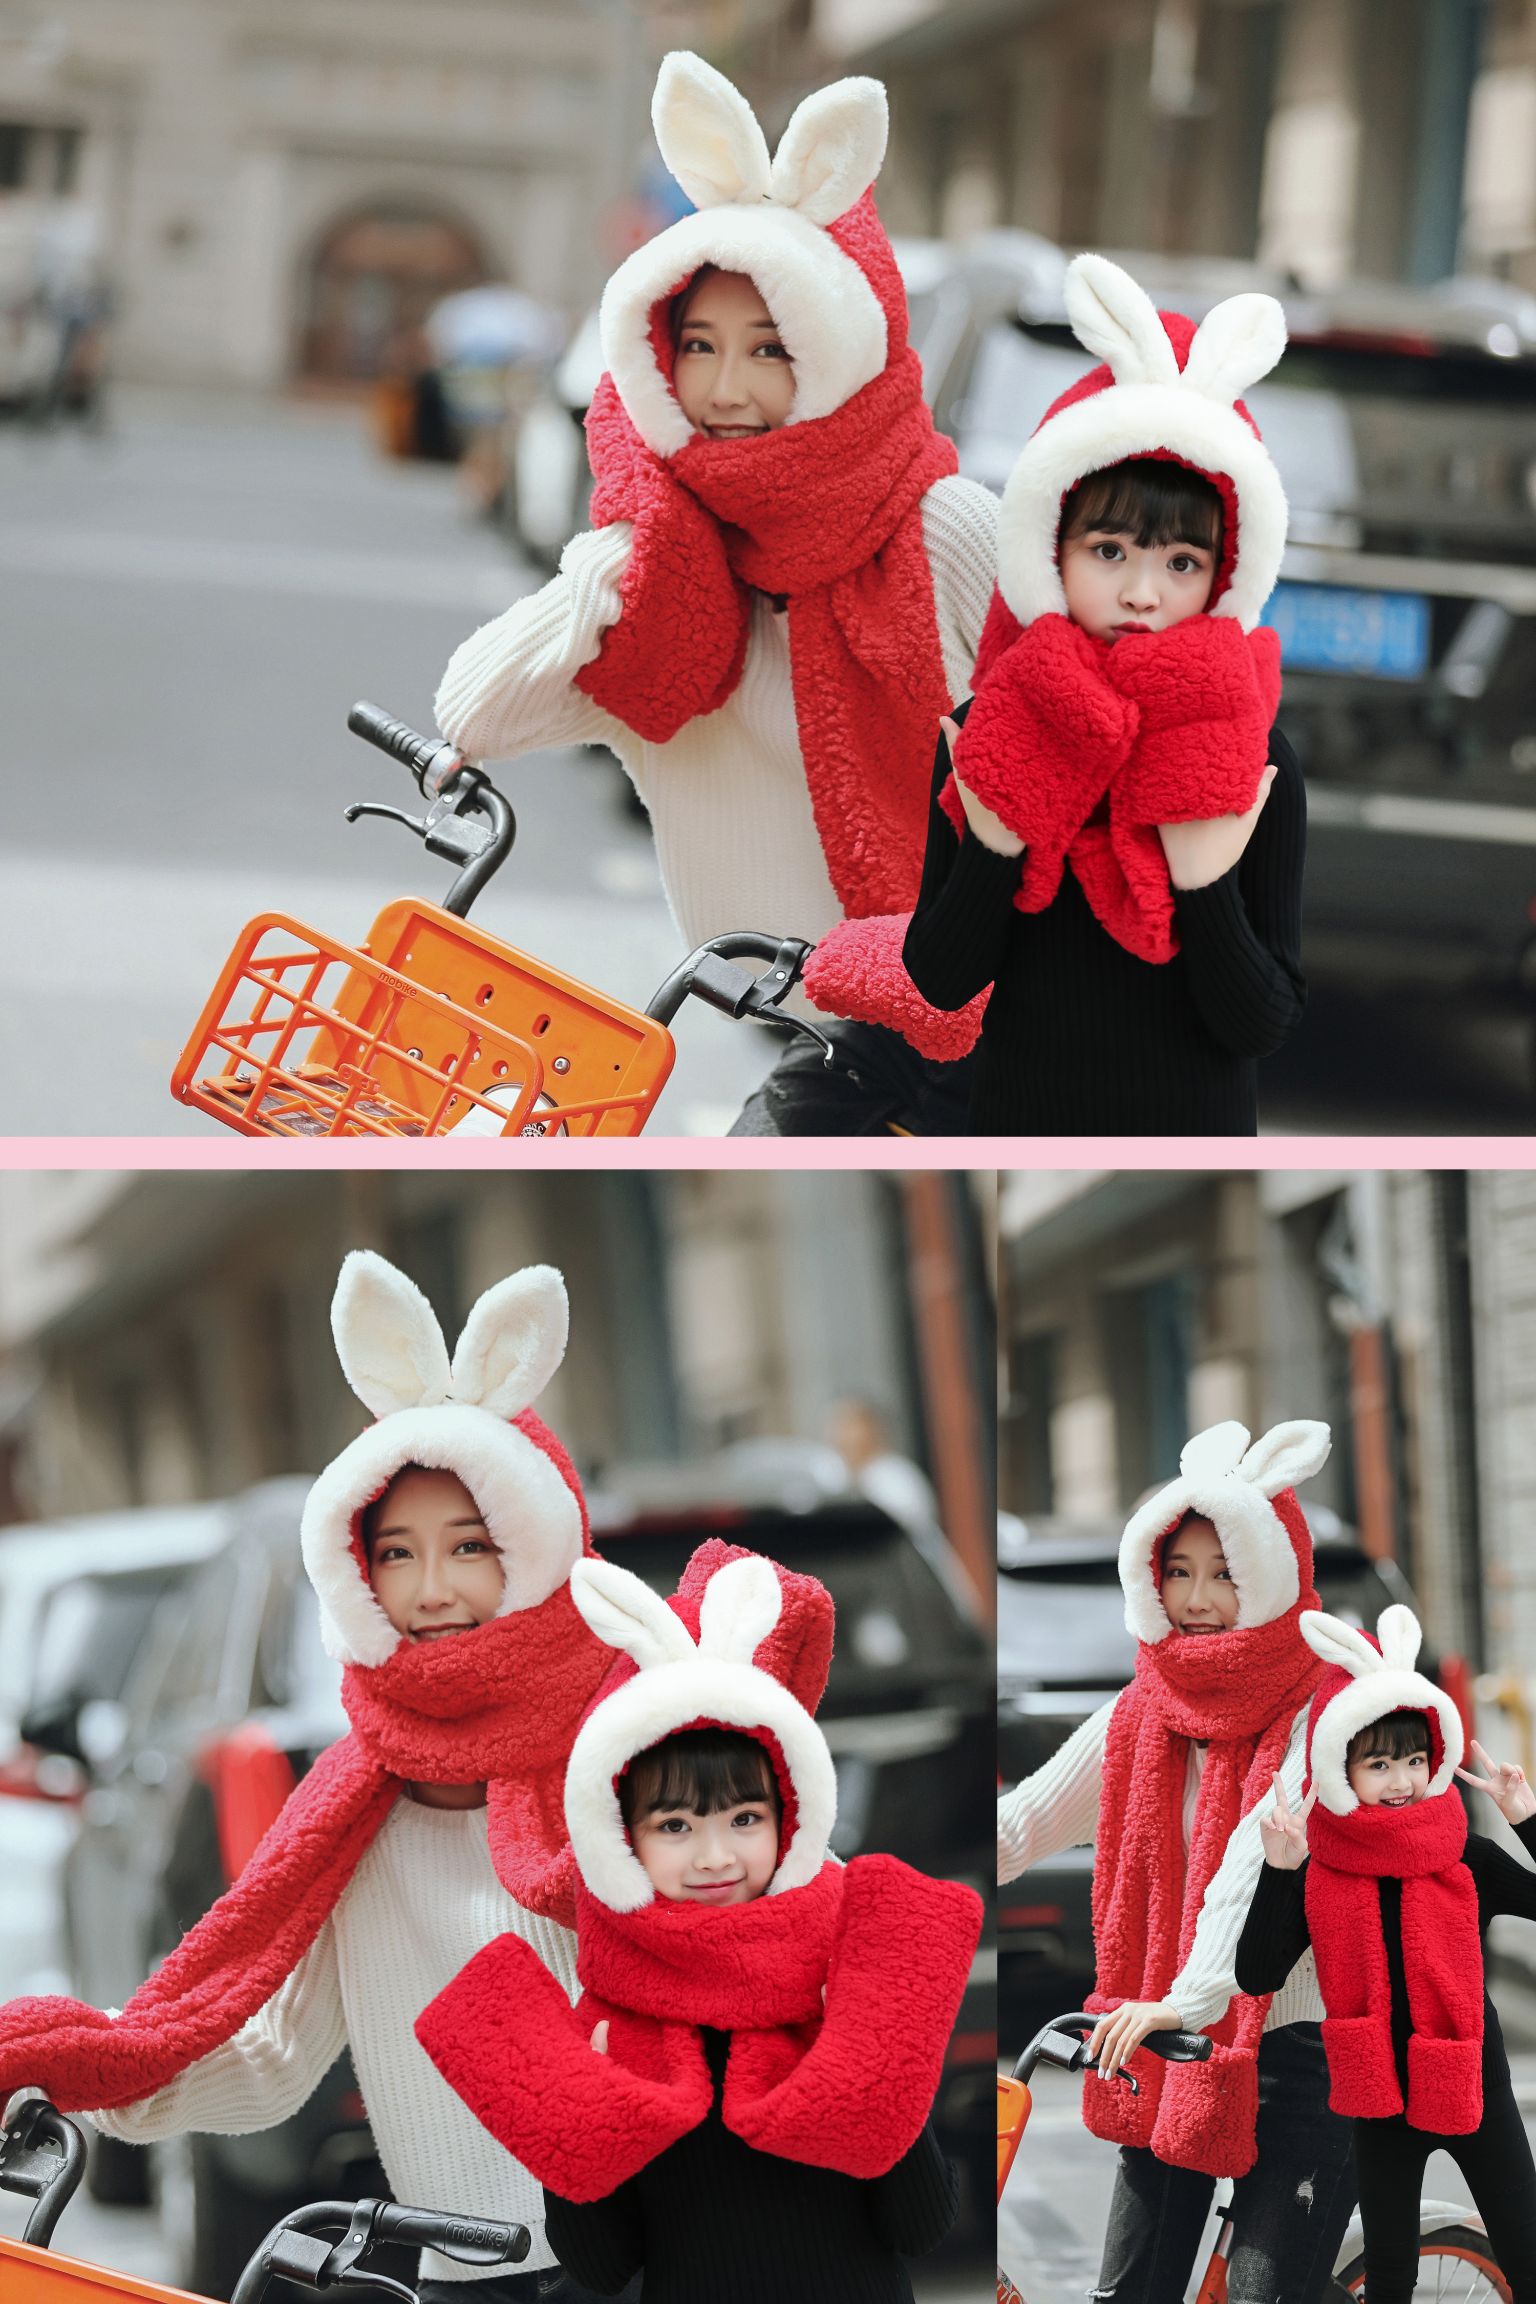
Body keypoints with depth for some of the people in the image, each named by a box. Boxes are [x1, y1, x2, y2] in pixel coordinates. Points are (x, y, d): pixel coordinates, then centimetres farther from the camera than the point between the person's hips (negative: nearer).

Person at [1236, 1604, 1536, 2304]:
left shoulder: (1465, 1859, -9)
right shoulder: (1317, 1875, -8)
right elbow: (1257, 1977, -13)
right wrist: (1278, 1872, -21)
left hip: (1473, 2090, -1)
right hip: (1381, 2100, 1)